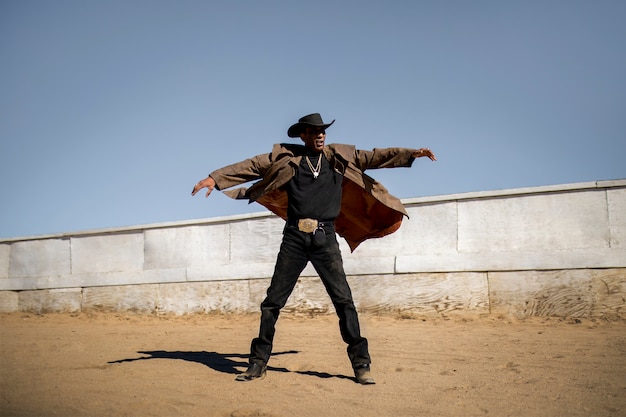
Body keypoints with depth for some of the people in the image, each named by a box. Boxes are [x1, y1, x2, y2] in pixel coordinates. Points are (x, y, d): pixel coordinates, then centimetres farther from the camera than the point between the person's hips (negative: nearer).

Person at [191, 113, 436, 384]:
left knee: (343, 299, -6)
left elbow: (376, 157, 7)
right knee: (273, 301, 3)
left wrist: (411, 153, -1)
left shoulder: (340, 158, 11)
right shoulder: (286, 158, 7)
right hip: (294, 238, 0)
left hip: (325, 238, 0)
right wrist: (215, 178, -4)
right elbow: (250, 166, 4)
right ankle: (258, 363, 14)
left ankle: (361, 364, 2)